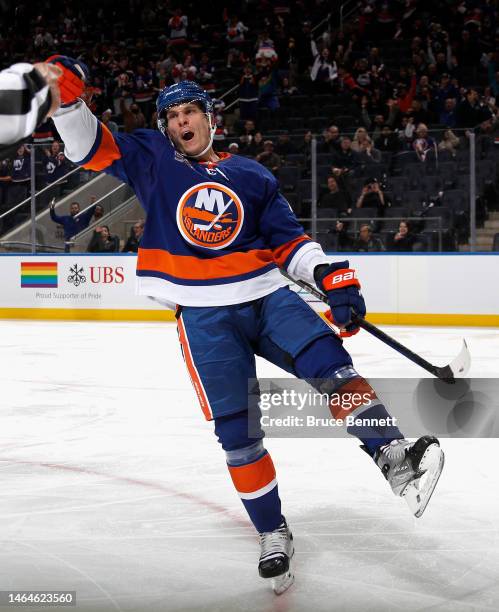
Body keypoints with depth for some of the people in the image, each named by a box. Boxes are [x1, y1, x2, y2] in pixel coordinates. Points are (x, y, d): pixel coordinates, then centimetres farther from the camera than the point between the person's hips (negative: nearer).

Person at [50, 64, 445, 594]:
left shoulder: (251, 175, 14)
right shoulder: (153, 158, 11)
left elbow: (287, 238, 13)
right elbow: (90, 147, 4)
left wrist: (328, 275, -1)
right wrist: (67, 99, -13)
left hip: (267, 296, 1)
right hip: (204, 315, -1)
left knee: (327, 359, -24)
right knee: (235, 427, -4)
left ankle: (394, 459, -31)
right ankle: (272, 532, 8)